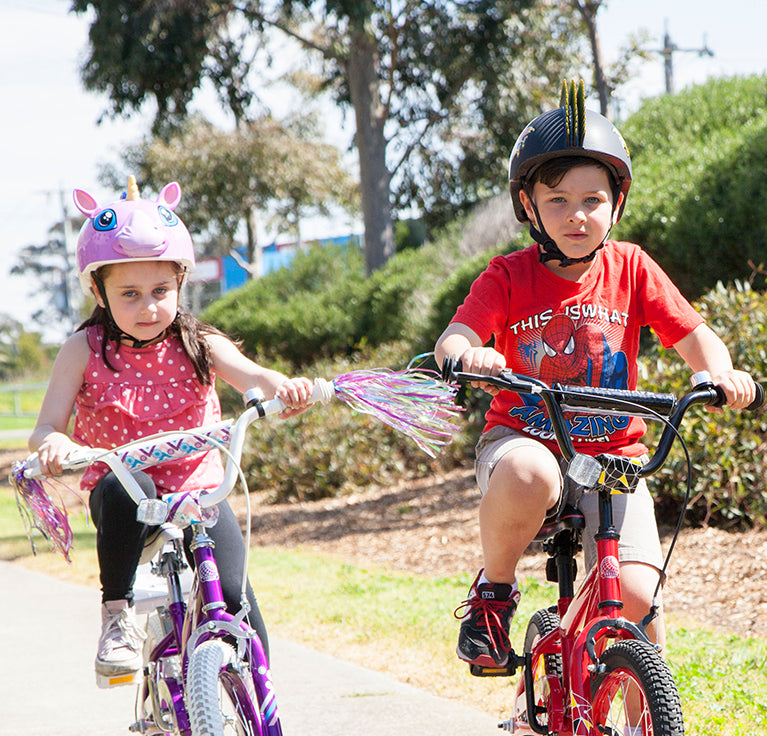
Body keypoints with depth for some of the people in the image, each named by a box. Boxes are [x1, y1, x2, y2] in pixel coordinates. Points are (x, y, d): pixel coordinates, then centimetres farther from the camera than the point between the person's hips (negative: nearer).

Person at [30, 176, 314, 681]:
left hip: (197, 491, 1)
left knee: (233, 595, -18)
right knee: (124, 487, -38)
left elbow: (250, 375, -20)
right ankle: (118, 615, -21)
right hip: (123, 496, -1)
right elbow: (47, 427, -9)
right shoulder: (85, 352, -4)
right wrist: (53, 444, -35)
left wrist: (283, 386, -45)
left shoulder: (198, 345, -2)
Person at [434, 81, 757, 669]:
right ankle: (493, 592, -10)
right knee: (526, 476, -40)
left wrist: (722, 373, -24)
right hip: (523, 437, -1)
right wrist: (468, 356, -42)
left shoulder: (630, 268, 2)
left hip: (611, 455, 2)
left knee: (635, 594, -18)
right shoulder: (509, 277, -4)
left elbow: (694, 336, -2)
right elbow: (453, 338, -17)